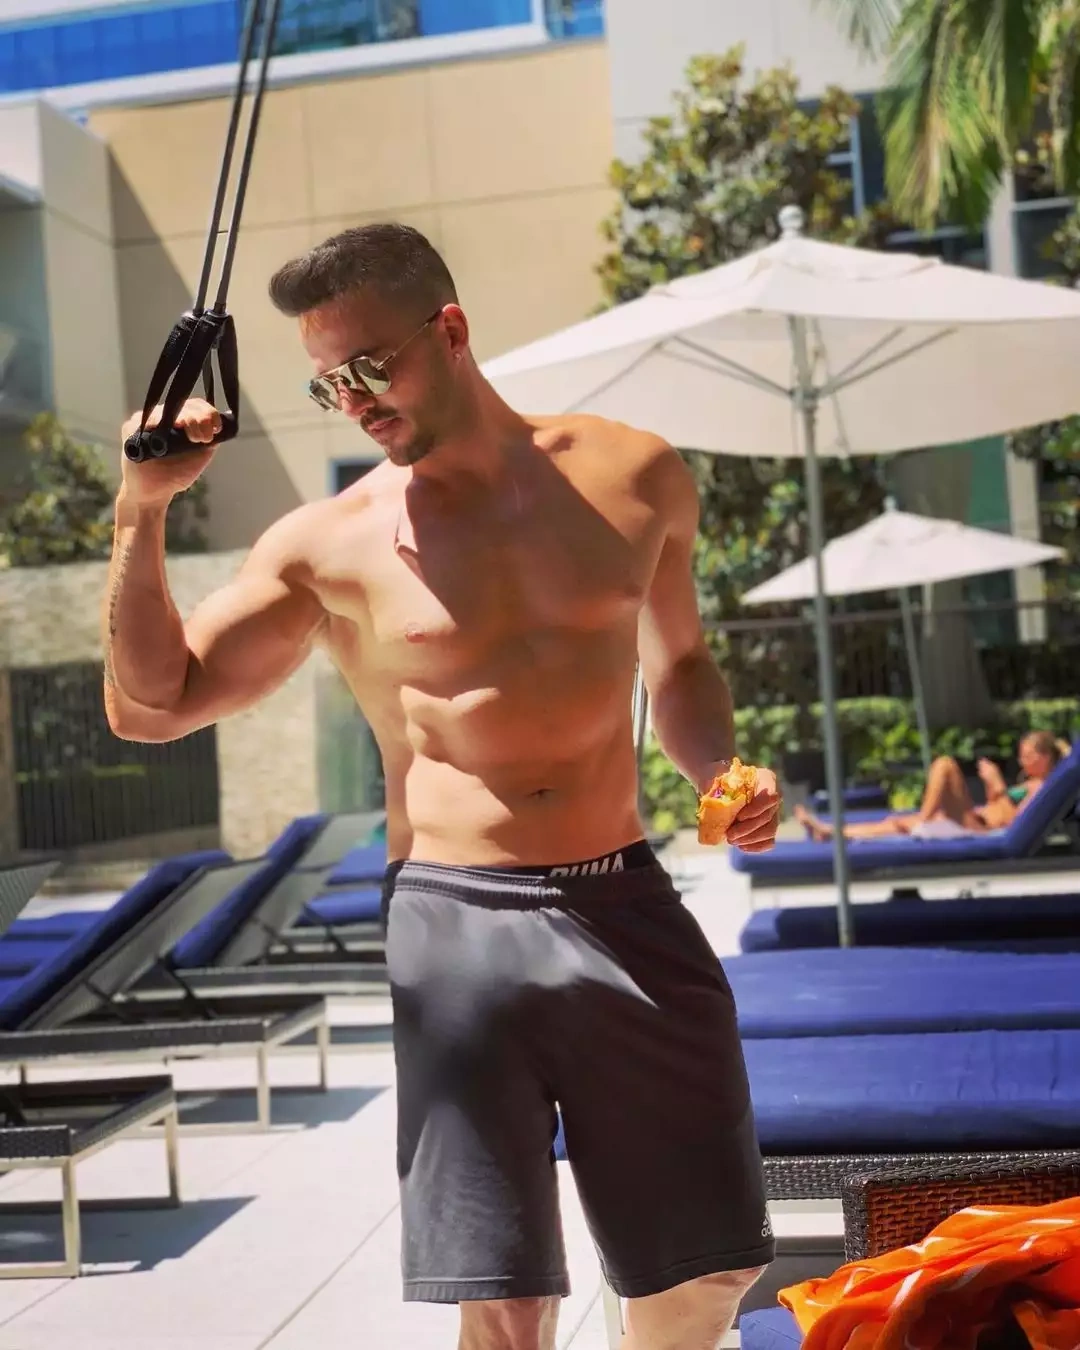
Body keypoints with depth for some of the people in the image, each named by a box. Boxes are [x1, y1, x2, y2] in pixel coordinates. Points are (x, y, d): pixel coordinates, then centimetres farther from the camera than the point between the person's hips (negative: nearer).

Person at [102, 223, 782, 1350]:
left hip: (627, 906, 3)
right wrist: (141, 510, -8)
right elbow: (149, 706, 2)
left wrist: (722, 768, 2)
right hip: (456, 921, -2)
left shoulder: (635, 478, 6)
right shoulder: (330, 546, 1)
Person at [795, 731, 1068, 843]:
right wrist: (992, 786, 14)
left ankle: (923, 823, -16)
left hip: (976, 827, -9)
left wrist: (999, 785, -16)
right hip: (974, 820, 9)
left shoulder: (1045, 787, -5)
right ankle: (829, 831, 6)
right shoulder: (1031, 784, 24)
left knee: (945, 764, -18)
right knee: (897, 822, 8)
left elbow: (1013, 819, -20)